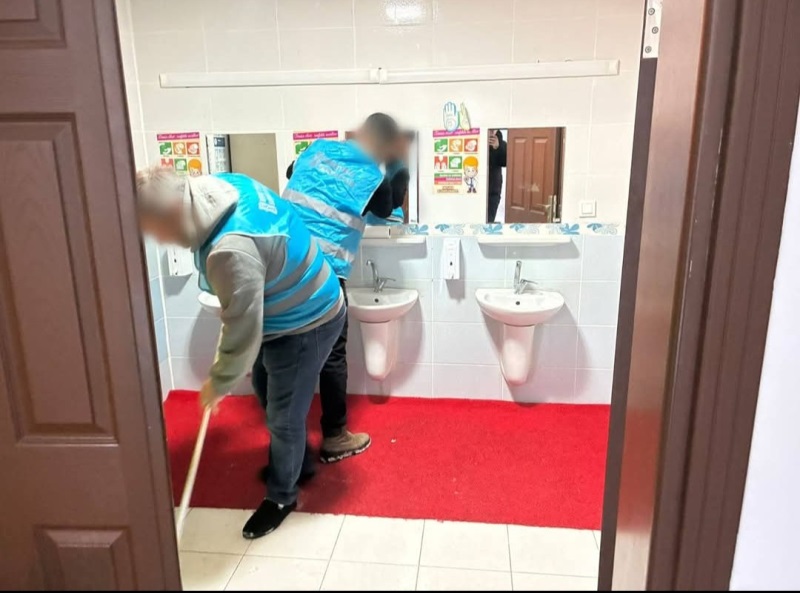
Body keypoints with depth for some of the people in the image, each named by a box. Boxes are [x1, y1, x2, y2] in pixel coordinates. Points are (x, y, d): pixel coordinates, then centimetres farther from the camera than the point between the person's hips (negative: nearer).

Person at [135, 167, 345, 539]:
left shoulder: (231, 251, -38)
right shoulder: (222, 186, -9)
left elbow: (244, 331, -27)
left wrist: (219, 383, -9)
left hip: (305, 325, -10)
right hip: (297, 309, 10)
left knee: (283, 417, 8)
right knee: (272, 397, 25)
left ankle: (281, 496, 32)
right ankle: (294, 460, 48)